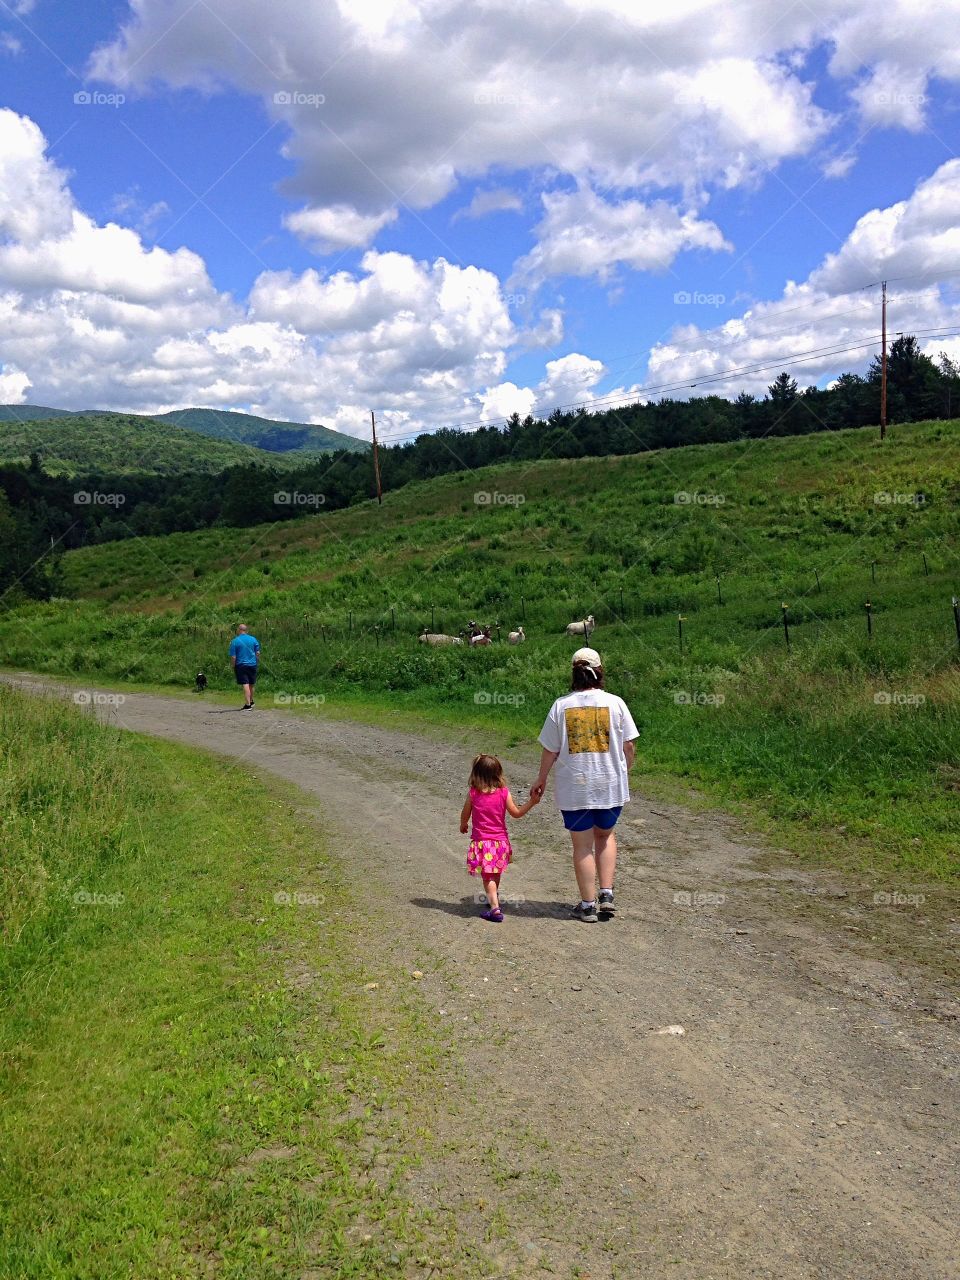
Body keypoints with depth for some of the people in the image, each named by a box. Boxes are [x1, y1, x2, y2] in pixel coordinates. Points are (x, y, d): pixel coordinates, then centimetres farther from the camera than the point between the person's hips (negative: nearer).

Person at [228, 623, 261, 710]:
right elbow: (258, 653, 4)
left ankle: (247, 705, -10)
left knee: (246, 685, -6)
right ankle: (251, 702, 32)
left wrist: (232, 666, 3)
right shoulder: (253, 639, 2)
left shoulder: (234, 641, -7)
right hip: (252, 664, 4)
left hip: (241, 665, -4)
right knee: (251, 685, 17)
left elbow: (233, 657, -8)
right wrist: (257, 662, 17)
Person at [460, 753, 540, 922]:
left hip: (481, 842, -2)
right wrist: (532, 802, 12)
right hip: (500, 841, 2)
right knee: (496, 874, 22)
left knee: (487, 876, 2)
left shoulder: (473, 793, -9)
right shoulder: (503, 793, -8)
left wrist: (463, 825, 25)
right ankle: (494, 898, 41)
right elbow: (516, 813, 1)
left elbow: (465, 814, 4)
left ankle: (495, 908, -11)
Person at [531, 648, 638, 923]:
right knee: (605, 836, 23)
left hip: (573, 787, -1)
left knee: (582, 845, 10)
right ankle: (607, 895, 15)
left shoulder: (561, 705, -6)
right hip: (611, 785, 1)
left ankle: (588, 905, 16)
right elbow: (628, 746, -1)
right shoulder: (615, 703, -5)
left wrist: (542, 779, 13)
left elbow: (550, 750, -2)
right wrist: (625, 773, 17)